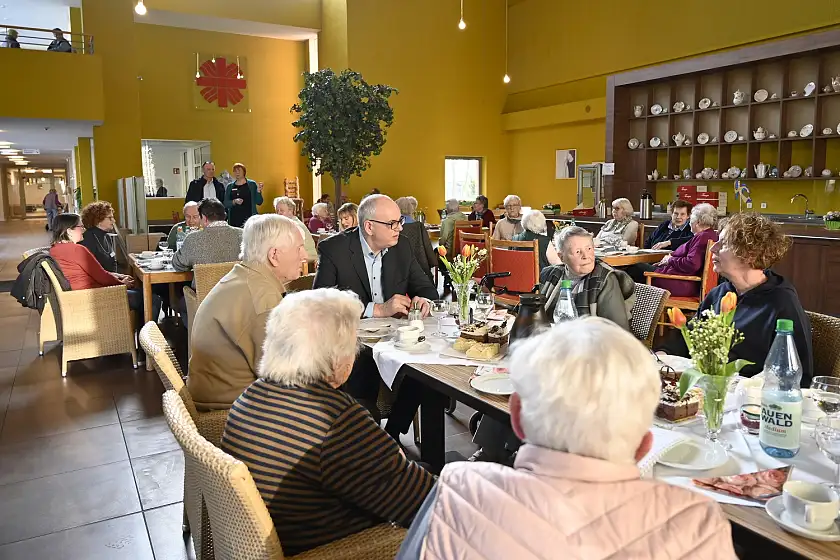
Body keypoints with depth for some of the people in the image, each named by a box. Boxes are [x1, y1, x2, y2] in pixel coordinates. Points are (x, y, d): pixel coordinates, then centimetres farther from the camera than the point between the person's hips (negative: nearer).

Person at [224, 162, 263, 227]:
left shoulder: (252, 184, 6)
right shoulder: (230, 187, 12)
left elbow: (259, 202, 2)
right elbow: (225, 204, 8)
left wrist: (258, 191, -14)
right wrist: (234, 202, -11)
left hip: (248, 218, -2)